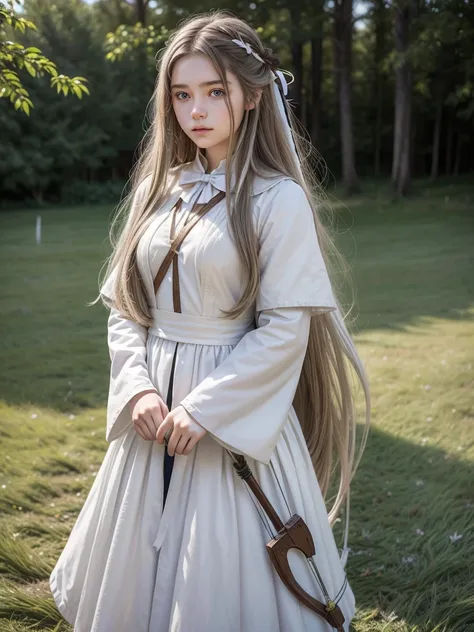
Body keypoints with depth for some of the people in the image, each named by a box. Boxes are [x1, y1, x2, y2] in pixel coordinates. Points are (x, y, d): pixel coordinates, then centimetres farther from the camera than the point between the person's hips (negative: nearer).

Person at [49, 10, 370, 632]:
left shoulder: (278, 199, -10)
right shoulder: (162, 190, 7)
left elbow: (286, 328, -14)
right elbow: (123, 306, 7)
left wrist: (203, 409, -16)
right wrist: (138, 388, -8)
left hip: (236, 413, -5)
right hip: (155, 411, 6)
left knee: (221, 580, 6)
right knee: (141, 562, 17)